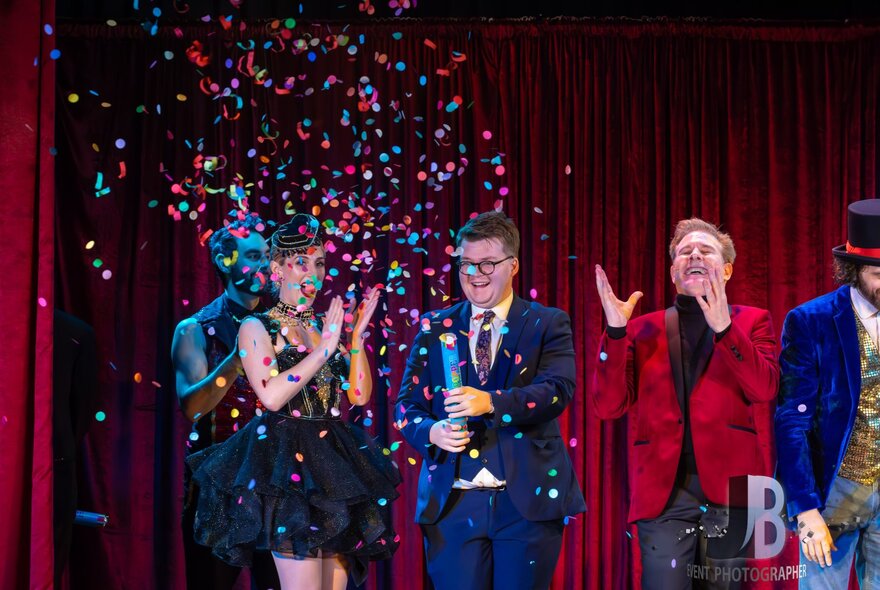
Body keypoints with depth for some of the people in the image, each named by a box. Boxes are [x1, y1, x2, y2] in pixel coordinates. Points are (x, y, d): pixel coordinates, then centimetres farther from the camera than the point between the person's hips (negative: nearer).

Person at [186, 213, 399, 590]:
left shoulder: (326, 325, 13)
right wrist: (325, 348, -16)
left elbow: (360, 395, 8)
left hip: (335, 459, 6)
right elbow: (271, 396, -17)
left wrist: (356, 336, -1)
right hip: (287, 460, -6)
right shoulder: (257, 327, -2)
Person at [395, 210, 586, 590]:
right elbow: (407, 404, 7)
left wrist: (492, 402, -29)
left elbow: (559, 389, -13)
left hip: (528, 499, -1)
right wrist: (432, 431, -16)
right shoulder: (435, 328, 10)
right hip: (453, 501, 2)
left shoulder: (548, 324, 3)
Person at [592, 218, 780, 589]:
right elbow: (609, 406, 3)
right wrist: (616, 330, -8)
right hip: (664, 492, 1)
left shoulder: (752, 321, 12)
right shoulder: (644, 329, 14)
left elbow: (765, 388, -7)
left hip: (732, 488, 0)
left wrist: (723, 328, -18)